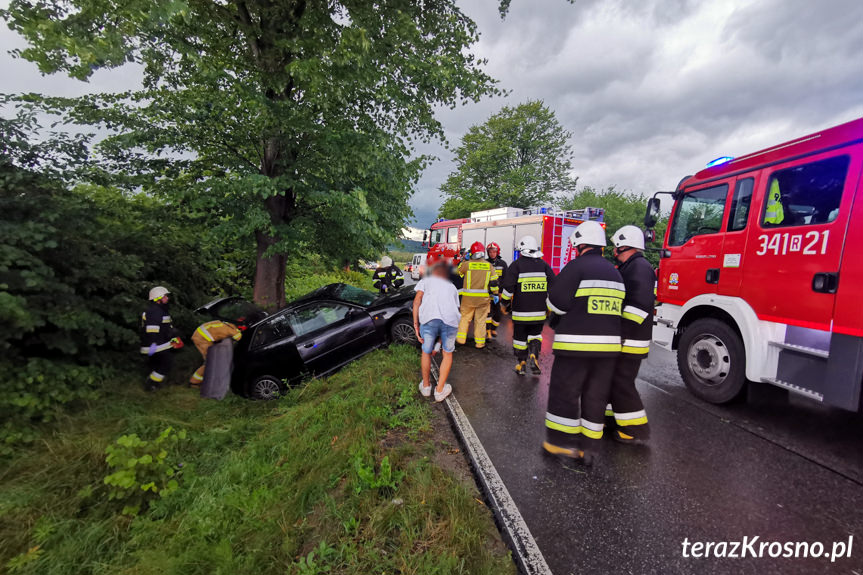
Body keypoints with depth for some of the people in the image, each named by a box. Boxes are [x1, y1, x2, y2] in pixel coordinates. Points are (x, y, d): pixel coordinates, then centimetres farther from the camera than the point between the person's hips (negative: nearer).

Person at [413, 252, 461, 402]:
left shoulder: (426, 280, 27)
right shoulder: (452, 287, 35)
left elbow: (417, 300, 10)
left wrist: (415, 324, 9)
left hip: (429, 318, -1)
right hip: (450, 319, 2)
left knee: (426, 352, 21)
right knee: (448, 353, 23)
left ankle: (426, 386, 39)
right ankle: (440, 390, 29)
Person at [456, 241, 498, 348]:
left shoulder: (467, 264, -7)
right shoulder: (489, 266, 0)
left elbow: (458, 271, 13)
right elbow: (493, 282, 1)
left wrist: (464, 260, 18)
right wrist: (495, 294, 11)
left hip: (468, 296, -1)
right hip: (483, 297, 1)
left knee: (465, 317, 14)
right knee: (480, 320, 8)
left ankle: (460, 339, 19)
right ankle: (480, 343, 15)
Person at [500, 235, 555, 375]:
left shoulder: (516, 265, -6)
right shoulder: (544, 265, 3)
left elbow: (508, 287, -9)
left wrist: (505, 302, 7)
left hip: (520, 311, -2)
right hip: (539, 312, 3)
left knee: (519, 337, 11)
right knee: (535, 335, 21)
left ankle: (521, 365, 15)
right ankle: (534, 356, 2)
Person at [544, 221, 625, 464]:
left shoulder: (577, 266, -9)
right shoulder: (614, 272, 15)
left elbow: (557, 301, -13)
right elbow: (618, 307, 17)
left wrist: (559, 321, 7)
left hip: (576, 343, -7)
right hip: (609, 343, 7)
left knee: (565, 390, 5)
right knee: (596, 395, 13)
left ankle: (561, 441, 10)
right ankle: (589, 446, 21)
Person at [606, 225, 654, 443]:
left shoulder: (640, 267, -15)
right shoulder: (627, 268, 18)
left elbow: (640, 303, -26)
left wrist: (622, 332, -27)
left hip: (630, 341, -10)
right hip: (619, 339, 10)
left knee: (621, 382, -5)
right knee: (609, 378, 17)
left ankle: (637, 429, 7)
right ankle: (612, 417, 30)